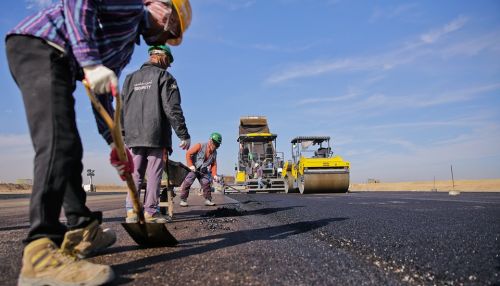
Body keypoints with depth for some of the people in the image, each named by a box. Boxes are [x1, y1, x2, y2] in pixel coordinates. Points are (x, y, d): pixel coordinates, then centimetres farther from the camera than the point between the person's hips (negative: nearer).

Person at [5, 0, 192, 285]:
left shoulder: (128, 45, 26)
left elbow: (103, 93, 23)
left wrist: (115, 143, 17)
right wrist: (91, 62, -25)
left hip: (58, 64, 10)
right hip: (39, 46, -10)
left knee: (69, 149, 8)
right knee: (59, 143, -23)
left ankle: (81, 232, 16)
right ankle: (41, 254, -26)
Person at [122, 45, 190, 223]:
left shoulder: (131, 78, 19)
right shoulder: (164, 76, 1)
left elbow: (122, 109, 16)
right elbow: (172, 108, -9)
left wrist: (123, 135, 19)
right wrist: (184, 134, -8)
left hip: (134, 135, 5)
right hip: (156, 135, -5)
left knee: (135, 174, 9)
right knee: (154, 174, -1)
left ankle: (131, 211, 4)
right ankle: (150, 212, -1)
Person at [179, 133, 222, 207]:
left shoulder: (214, 153, 0)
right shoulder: (200, 146, -17)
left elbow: (214, 164, 5)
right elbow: (188, 154, -17)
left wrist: (214, 174, -9)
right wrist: (190, 165, -23)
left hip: (203, 171, 5)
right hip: (193, 169, -5)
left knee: (206, 184, -2)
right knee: (187, 183, -12)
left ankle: (208, 200, 8)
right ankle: (183, 200, -4)